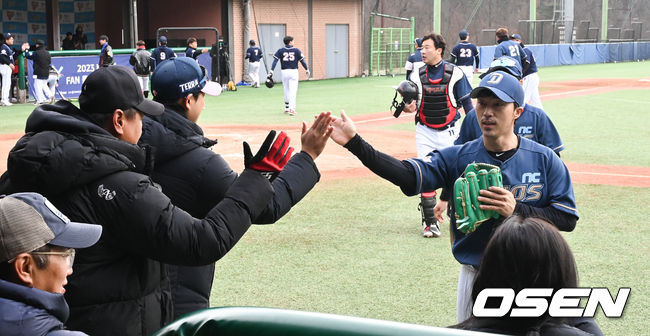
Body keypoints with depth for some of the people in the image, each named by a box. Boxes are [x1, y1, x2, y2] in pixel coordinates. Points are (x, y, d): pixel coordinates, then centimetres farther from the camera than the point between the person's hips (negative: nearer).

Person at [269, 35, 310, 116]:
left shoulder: (280, 51, 2)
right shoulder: (296, 50, 0)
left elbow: (275, 60, -8)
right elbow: (302, 61, 0)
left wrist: (271, 70, -12)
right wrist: (307, 69, 11)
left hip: (284, 72, 2)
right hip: (294, 72, -2)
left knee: (286, 91, 16)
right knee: (293, 91, -6)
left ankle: (287, 108, 23)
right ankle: (292, 109, -18)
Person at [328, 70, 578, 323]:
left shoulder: (545, 160, -5)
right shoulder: (458, 158, -3)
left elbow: (567, 219, -8)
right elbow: (407, 176, -18)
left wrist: (516, 210, -22)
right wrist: (355, 143, -30)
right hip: (474, 278, 1)